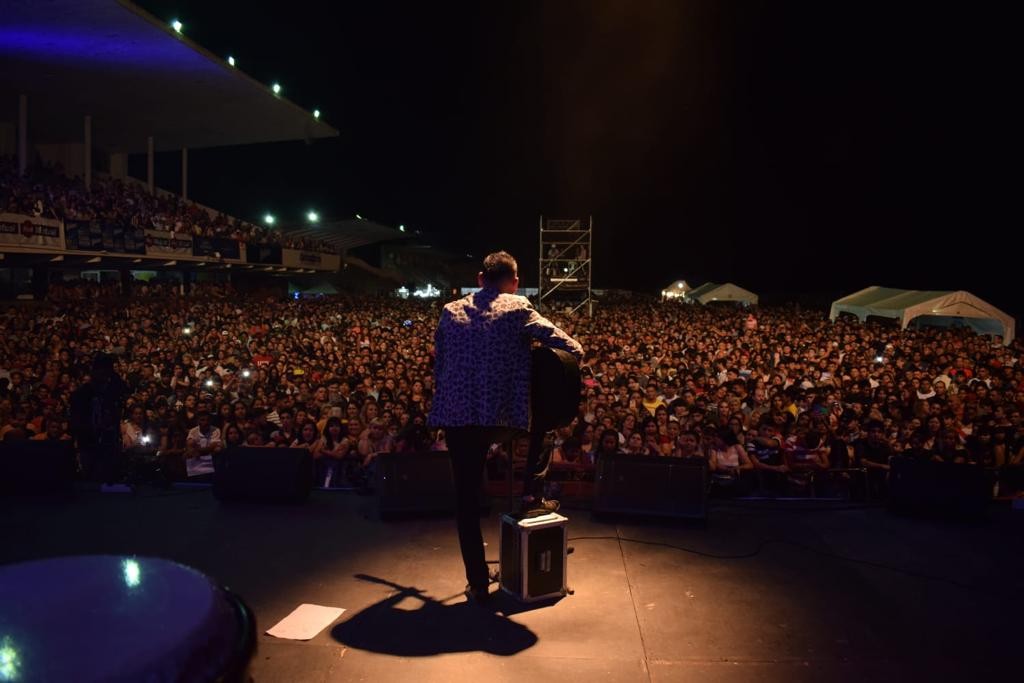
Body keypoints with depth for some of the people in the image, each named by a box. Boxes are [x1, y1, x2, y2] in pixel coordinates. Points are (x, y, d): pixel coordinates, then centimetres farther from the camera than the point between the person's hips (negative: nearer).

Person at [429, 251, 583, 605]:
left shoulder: (450, 311, 10)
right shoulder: (517, 308, 0)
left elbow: (438, 365, 14)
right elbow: (565, 345, -3)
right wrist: (578, 352, 19)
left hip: (456, 416, 3)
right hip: (504, 416, -2)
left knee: (466, 499, 11)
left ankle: (478, 583, 16)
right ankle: (532, 496, 22)